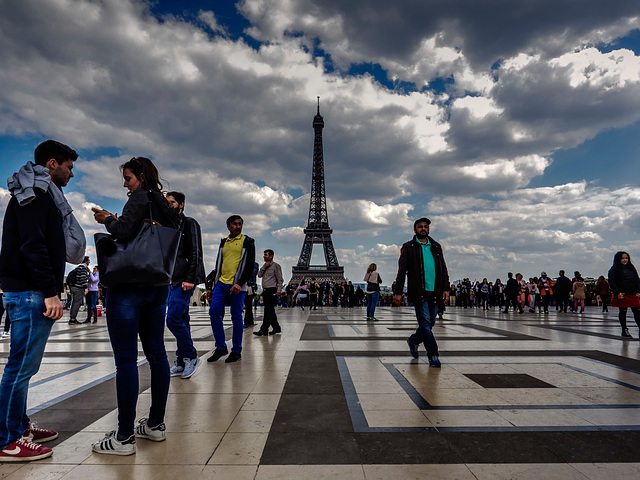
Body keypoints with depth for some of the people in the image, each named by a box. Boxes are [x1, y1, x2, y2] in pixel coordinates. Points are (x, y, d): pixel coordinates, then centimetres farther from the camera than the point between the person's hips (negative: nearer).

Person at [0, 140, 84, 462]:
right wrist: (50, 291, -23)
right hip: (30, 293, -10)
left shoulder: (40, 194, 21)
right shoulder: (34, 194, -10)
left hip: (28, 293, 10)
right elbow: (33, 246, -20)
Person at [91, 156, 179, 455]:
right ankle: (156, 424, 23)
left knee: (126, 359, -4)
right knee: (156, 354, 11)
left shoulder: (141, 197, -6)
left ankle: (125, 437, 4)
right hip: (158, 286, 9)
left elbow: (123, 232, -20)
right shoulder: (166, 207, 18)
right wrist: (118, 222, 20)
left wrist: (108, 220, -1)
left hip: (129, 285, -9)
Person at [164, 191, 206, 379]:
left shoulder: (189, 223, -2)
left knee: (173, 318, -15)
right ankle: (182, 363, 14)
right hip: (172, 280, 8)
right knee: (181, 320, 9)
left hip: (185, 280, -8)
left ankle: (191, 356, -1)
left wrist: (189, 278, -19)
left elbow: (195, 254, -11)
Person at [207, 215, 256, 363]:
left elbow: (250, 264, -6)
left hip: (236, 285, -5)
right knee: (214, 312, -2)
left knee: (236, 317, -1)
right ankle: (221, 347, 10)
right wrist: (214, 284, 17)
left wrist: (240, 283, -16)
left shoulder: (247, 241, 2)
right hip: (221, 283, 5)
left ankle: (237, 351, 10)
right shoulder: (223, 242, 18)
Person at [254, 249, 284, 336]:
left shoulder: (276, 266, -1)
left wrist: (279, 289, -17)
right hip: (265, 290, 8)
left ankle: (264, 330, -12)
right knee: (270, 310, 10)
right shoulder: (264, 266, 21)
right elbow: (259, 275, 10)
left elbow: (280, 279, -5)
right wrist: (264, 267, -2)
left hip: (272, 290, -8)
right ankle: (276, 327, 20)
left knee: (268, 310, -10)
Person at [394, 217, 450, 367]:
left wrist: (446, 288, 6)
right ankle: (433, 355, 3)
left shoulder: (436, 247, 16)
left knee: (430, 323, 9)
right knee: (425, 323, -6)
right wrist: (398, 292, -6)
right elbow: (402, 271, 0)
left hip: (434, 292, 5)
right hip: (418, 292, -4)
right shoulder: (408, 247, 3)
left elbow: (443, 269, 17)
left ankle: (413, 340, 35)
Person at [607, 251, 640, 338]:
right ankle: (624, 331, 9)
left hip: (632, 295, 5)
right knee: (622, 312, 2)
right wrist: (617, 293, -16)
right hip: (621, 295, -4)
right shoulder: (614, 269, -2)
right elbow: (611, 282, -7)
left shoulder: (631, 268, 15)